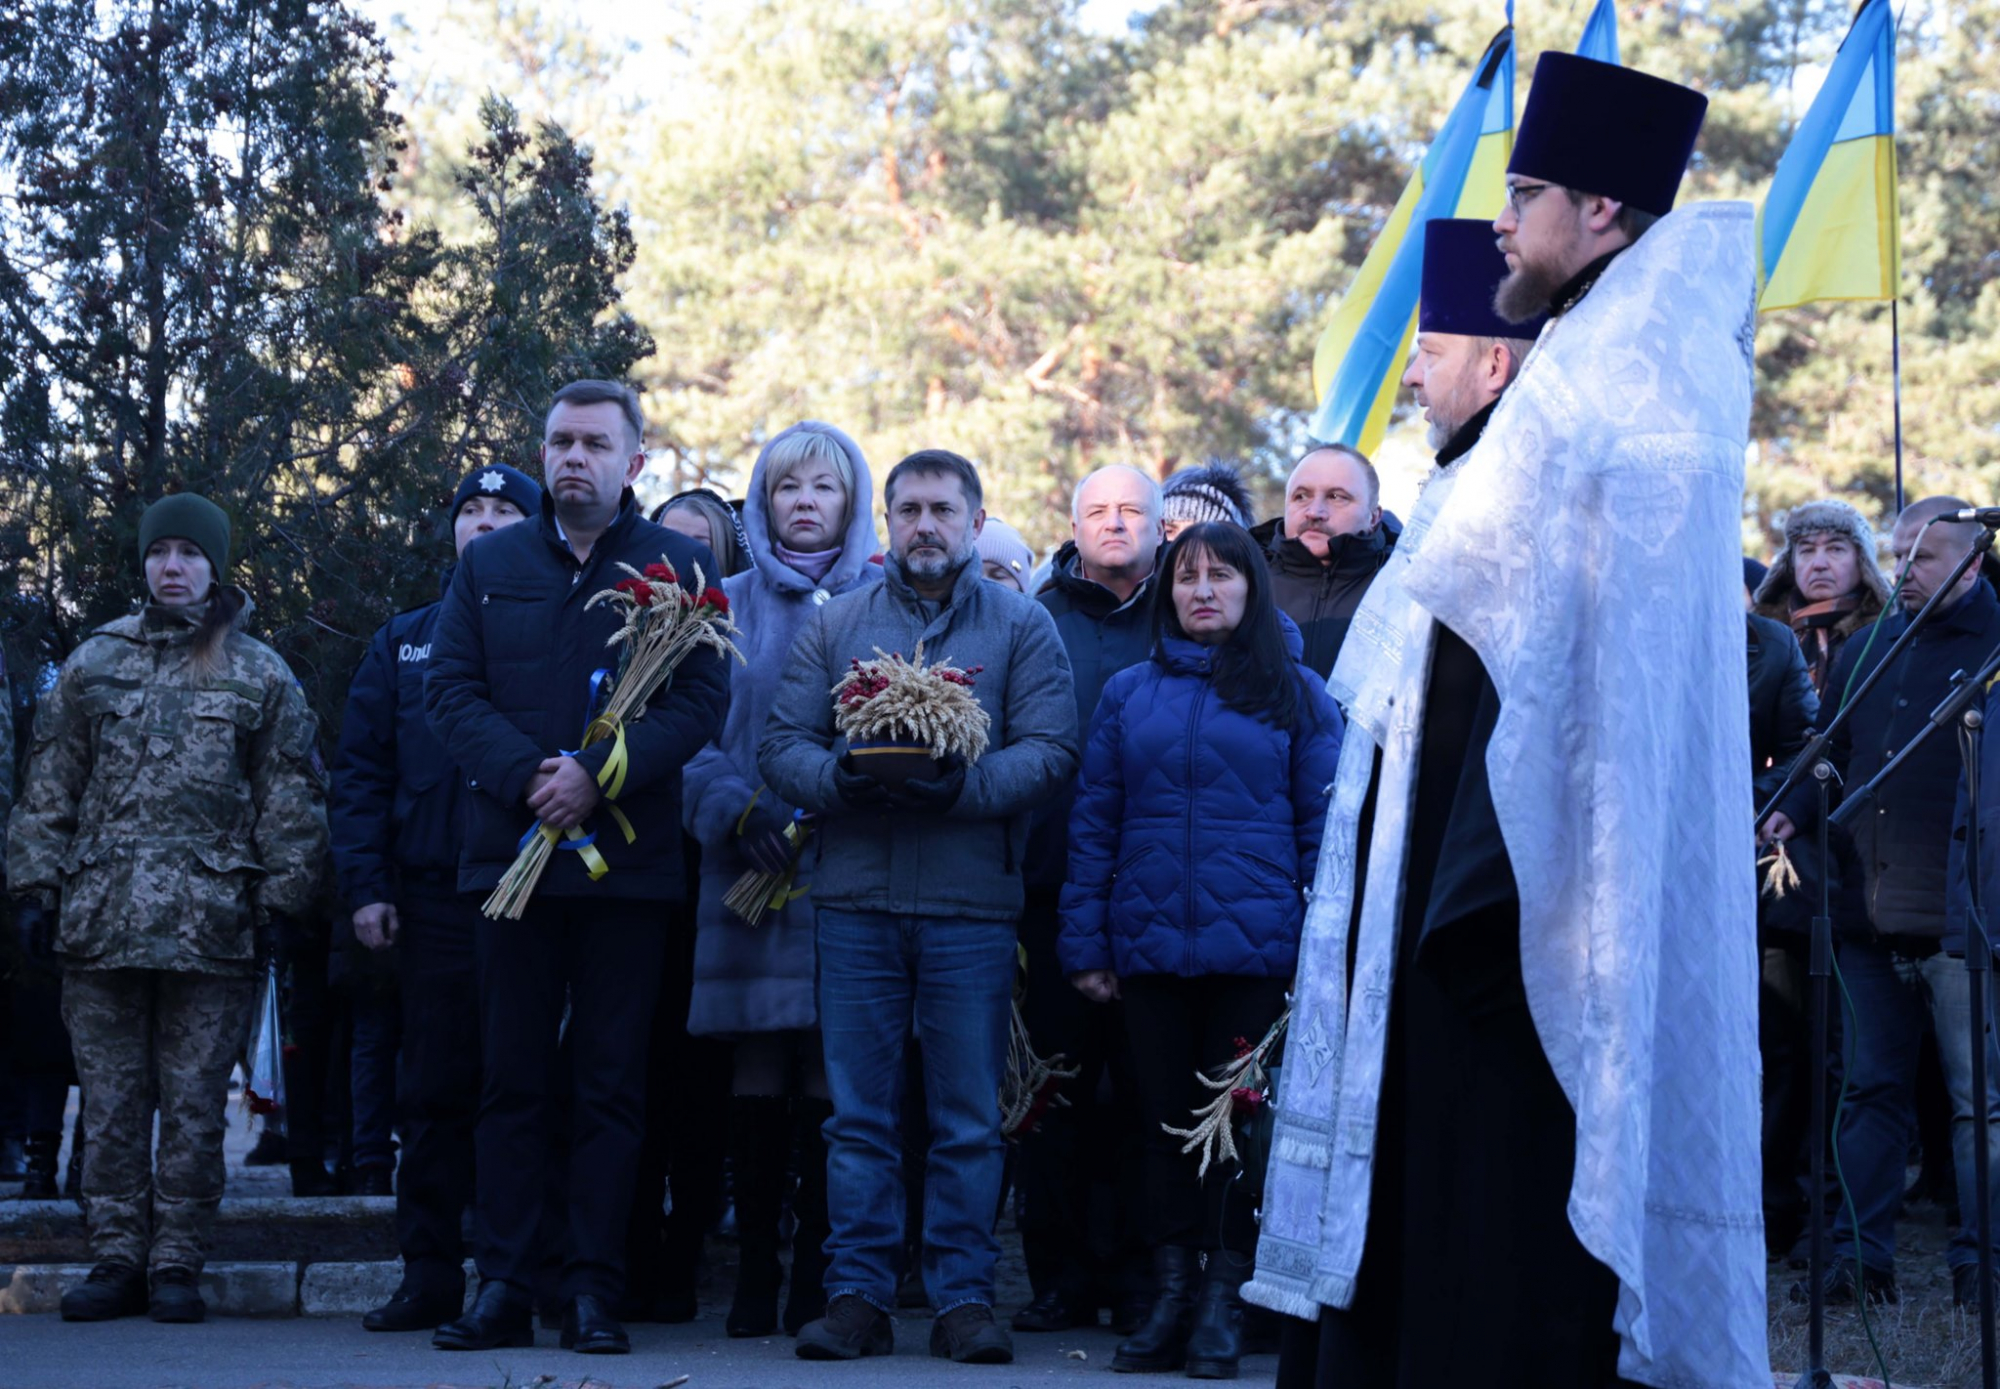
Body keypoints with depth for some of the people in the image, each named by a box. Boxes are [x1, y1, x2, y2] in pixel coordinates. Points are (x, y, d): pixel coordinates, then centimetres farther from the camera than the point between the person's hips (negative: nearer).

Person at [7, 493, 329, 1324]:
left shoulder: (260, 676, 8)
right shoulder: (93, 663, 13)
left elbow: (291, 800, 6)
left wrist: (279, 896, -2)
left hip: (210, 927, -2)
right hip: (101, 920, 2)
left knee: (194, 1105, 0)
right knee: (111, 1101, 4)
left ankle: (176, 1264, 7)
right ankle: (117, 1258, 11)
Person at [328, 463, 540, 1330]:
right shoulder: (404, 641, 15)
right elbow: (360, 770, 12)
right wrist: (364, 883, 1)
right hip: (433, 899, 3)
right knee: (432, 1094, 4)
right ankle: (430, 1274, 9)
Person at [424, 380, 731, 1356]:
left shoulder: (679, 567, 6)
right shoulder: (489, 566, 12)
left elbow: (702, 699, -4)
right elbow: (449, 689, 3)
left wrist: (597, 774, -16)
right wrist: (528, 776, -13)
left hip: (628, 863, -2)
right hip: (510, 856, 2)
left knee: (611, 1083, 1)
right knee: (511, 1079, 4)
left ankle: (593, 1292, 5)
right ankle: (501, 1288, 6)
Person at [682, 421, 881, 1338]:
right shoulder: (728, 605, 13)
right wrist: (736, 810, -10)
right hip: (749, 874, 1)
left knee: (830, 1082, -5)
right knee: (758, 1083, 1)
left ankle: (819, 1286, 2)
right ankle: (754, 1280, 7)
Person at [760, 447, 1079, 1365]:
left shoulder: (1022, 626, 7)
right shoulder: (833, 625, 13)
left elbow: (1049, 751, -4)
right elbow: (781, 745, 5)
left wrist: (964, 786, -19)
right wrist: (840, 778, -16)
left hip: (971, 906, -1)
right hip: (854, 900, 2)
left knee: (968, 1118, 2)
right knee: (859, 1113, 4)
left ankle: (962, 1297, 9)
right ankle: (856, 1294, 10)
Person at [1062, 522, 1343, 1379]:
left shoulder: (1296, 694, 3)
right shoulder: (1128, 694, 9)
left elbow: (1324, 826, 0)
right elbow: (1093, 824, 8)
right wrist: (1085, 945, 2)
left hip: (1254, 948, -2)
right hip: (1149, 947, 2)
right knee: (1166, 1120, 8)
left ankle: (1224, 1306, 10)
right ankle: (1170, 1297, 16)